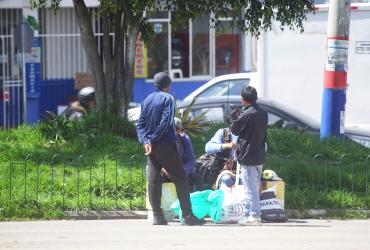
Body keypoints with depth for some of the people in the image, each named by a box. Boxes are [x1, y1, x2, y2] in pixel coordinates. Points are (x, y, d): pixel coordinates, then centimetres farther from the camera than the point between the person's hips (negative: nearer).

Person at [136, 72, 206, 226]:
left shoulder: (147, 100, 13)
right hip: (165, 145, -6)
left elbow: (140, 124, 7)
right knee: (180, 178, -3)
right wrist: (152, 140, -11)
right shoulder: (167, 99, -6)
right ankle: (187, 216, -7)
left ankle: (157, 216, 4)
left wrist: (145, 141, -5)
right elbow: (165, 122, -16)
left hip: (151, 146, 6)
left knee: (153, 179, 7)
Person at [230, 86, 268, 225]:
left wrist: (234, 118, 12)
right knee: (255, 187, 14)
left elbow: (234, 130, -5)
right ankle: (249, 213, 20)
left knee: (250, 188, -4)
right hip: (260, 156, 8)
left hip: (247, 157, -8)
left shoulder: (246, 115, -16)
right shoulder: (263, 114, 7)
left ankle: (254, 215, -6)